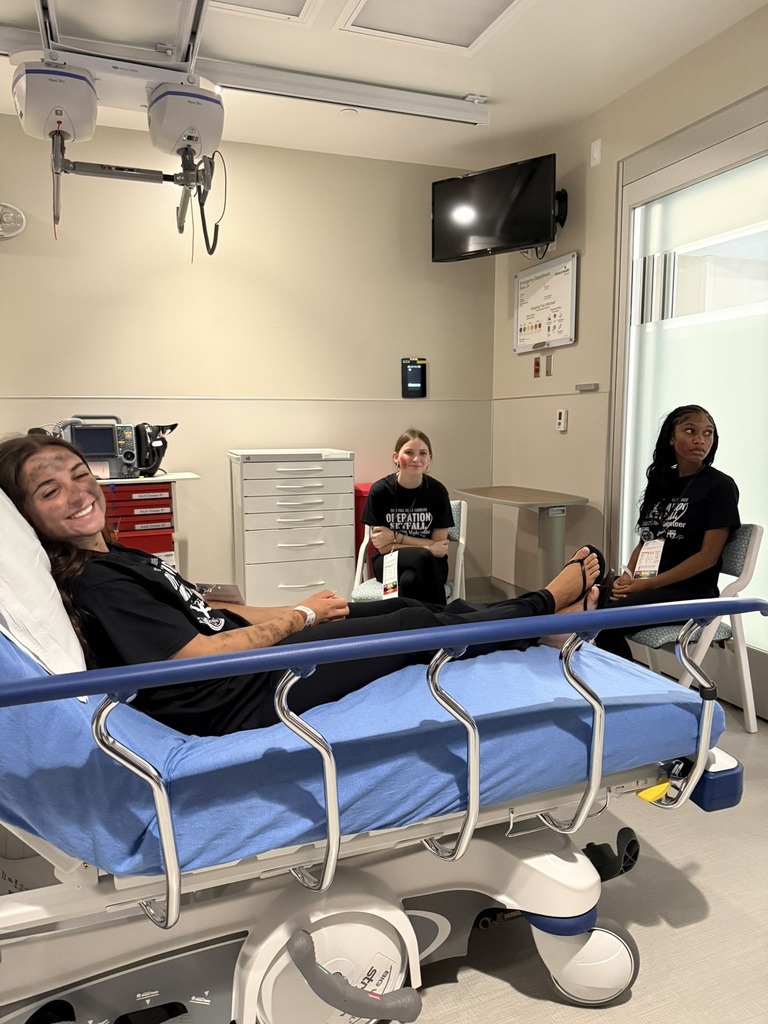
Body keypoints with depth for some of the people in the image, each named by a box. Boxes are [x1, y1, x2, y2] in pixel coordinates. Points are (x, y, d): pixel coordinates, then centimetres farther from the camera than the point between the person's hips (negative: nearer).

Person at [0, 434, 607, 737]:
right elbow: (203, 654, -23)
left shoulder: (113, 560, 8)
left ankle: (556, 616, 24)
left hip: (250, 651, 9)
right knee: (418, 630, -1)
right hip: (245, 700, -9)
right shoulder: (89, 585, -22)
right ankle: (547, 604, 21)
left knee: (402, 607, 9)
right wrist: (302, 617, -11)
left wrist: (291, 612, 7)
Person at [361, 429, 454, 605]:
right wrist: (426, 549, -15)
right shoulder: (380, 490, -9)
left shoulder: (437, 491, -6)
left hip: (430, 564, 1)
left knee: (410, 580, -35)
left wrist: (395, 537, -12)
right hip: (389, 561, 0)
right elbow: (383, 547, -7)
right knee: (424, 557, -34)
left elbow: (438, 544, -5)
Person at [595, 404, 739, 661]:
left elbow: (708, 556, -11)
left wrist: (647, 584, -14)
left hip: (690, 591, -6)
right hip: (645, 582, 6)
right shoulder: (662, 479, 14)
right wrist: (627, 575, -5)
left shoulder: (720, 486, -5)